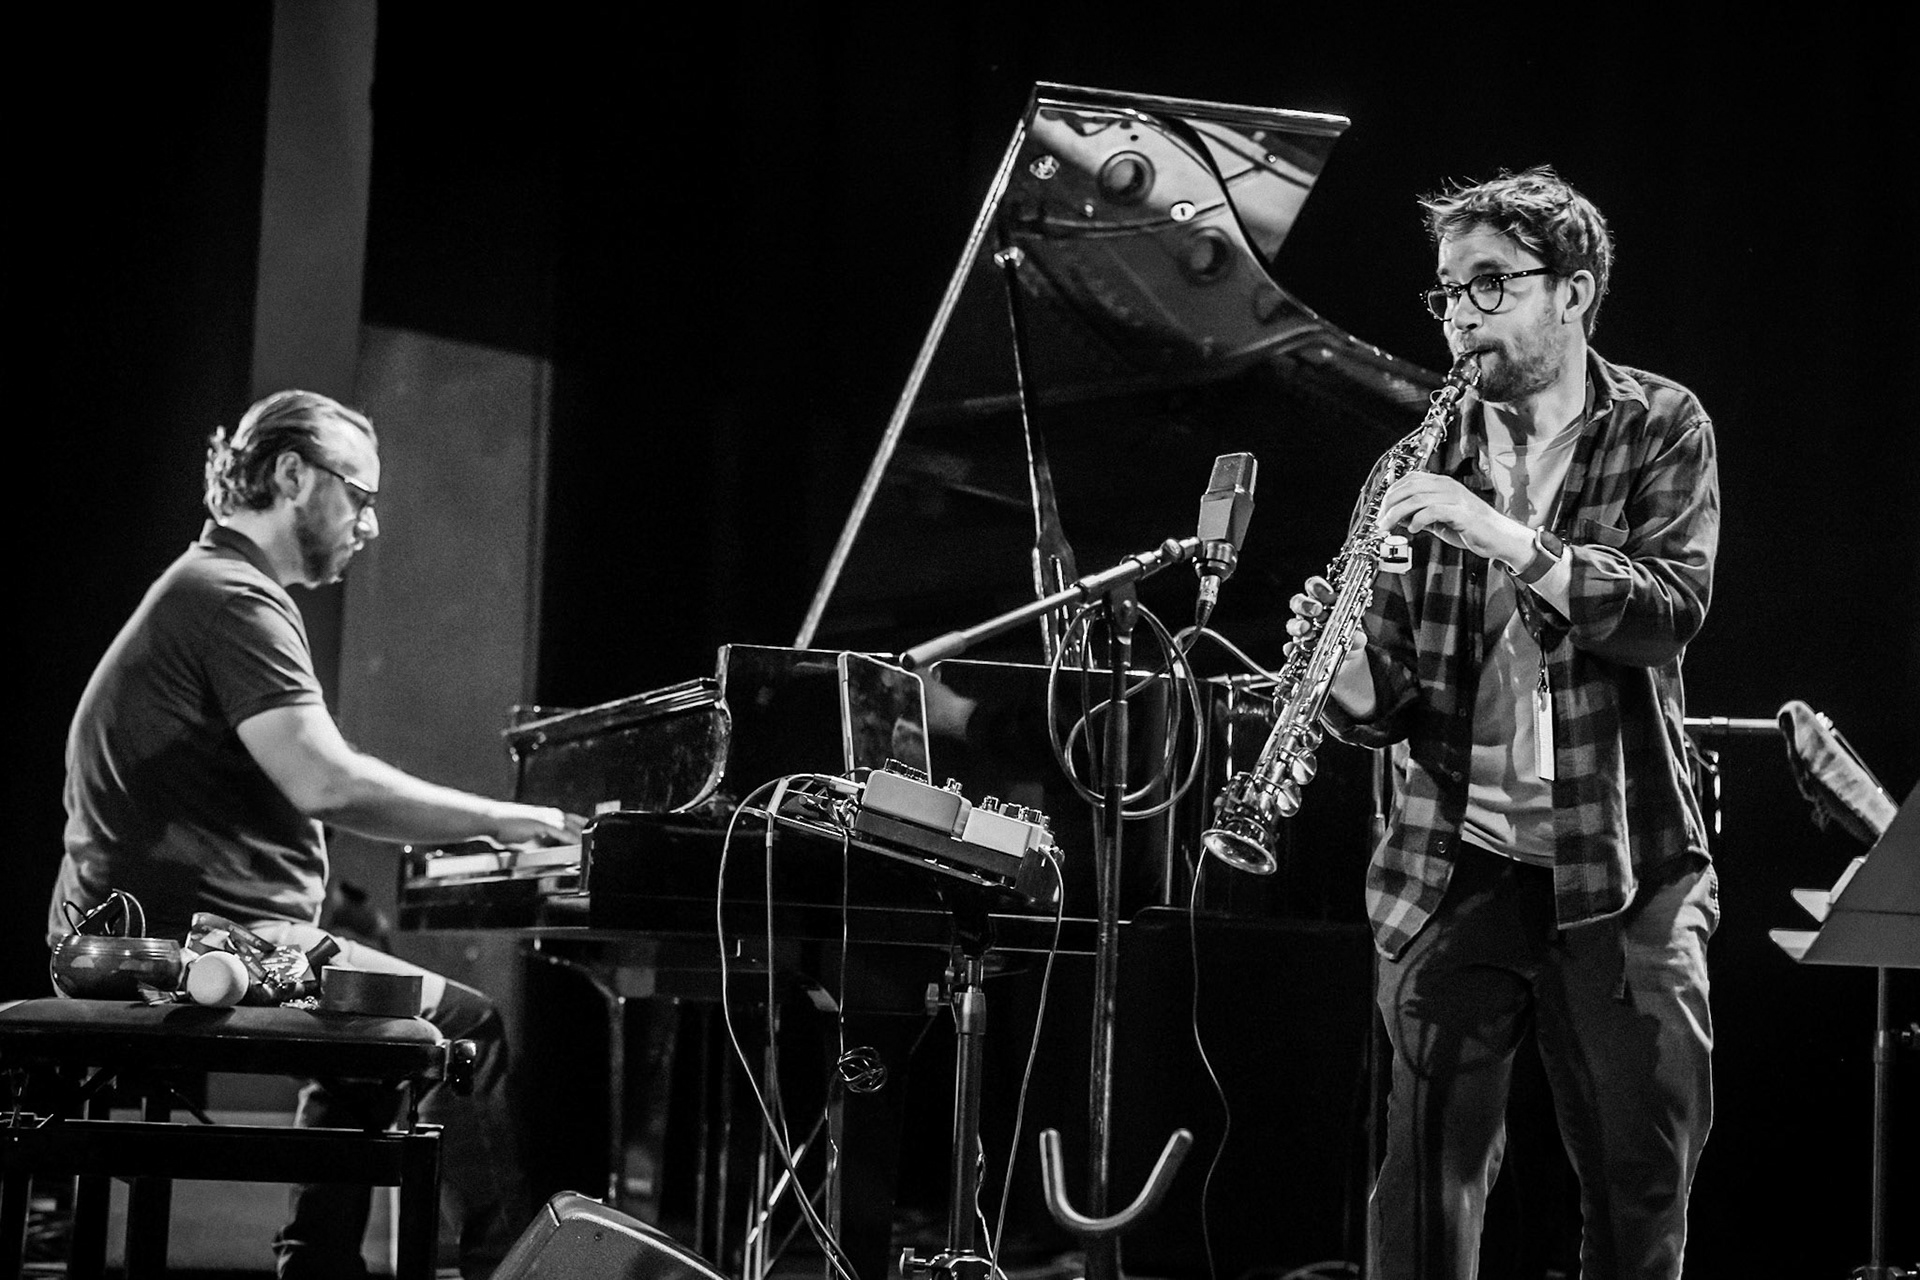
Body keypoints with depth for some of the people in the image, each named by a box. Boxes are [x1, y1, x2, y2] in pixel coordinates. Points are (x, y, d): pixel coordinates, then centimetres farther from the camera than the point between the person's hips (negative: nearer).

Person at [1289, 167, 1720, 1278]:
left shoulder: (1662, 428, 2)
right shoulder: (1428, 457, 7)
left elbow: (1670, 611, -15)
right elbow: (1387, 705, 5)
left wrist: (1511, 540, -26)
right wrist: (1351, 671, -18)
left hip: (1624, 865, -1)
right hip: (1455, 863, 1)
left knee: (1646, 1184, 6)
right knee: (1428, 1189, -4)